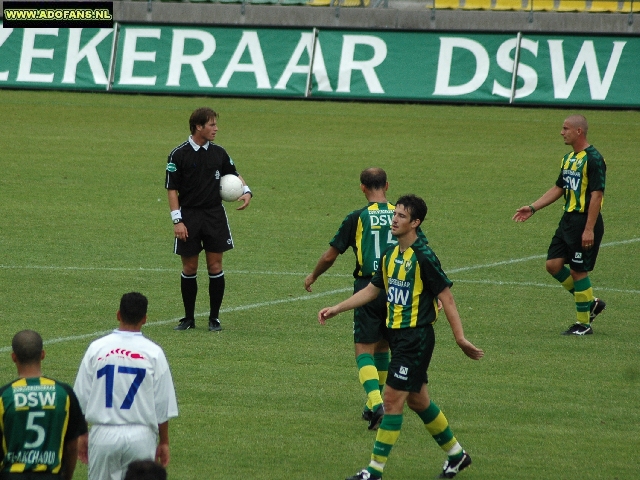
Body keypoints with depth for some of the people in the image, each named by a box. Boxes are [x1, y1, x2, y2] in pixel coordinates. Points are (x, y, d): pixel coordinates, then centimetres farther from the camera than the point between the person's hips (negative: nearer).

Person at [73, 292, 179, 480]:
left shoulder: (97, 348, -2)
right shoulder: (153, 353, -4)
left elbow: (81, 398, 2)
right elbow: (163, 405, 0)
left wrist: (82, 436, 14)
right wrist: (164, 442, 10)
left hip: (103, 436, 1)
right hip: (140, 436, -1)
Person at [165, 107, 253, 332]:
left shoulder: (218, 153, 4)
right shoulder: (178, 155, -7)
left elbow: (234, 174, 19)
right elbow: (172, 189, -5)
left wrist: (246, 191, -1)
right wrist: (177, 220, -12)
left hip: (215, 215, 2)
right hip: (189, 216, -2)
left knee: (215, 266, 0)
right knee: (189, 268, 4)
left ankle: (214, 317, 9)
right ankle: (189, 317, 15)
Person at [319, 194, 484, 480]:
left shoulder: (423, 257, -16)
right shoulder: (391, 255, 9)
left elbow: (446, 297, -15)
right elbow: (372, 290, 20)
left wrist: (460, 338, -18)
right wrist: (336, 309, 16)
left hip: (416, 336, -9)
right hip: (397, 335, 9)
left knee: (393, 400, -7)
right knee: (417, 400, 16)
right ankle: (456, 454, 32)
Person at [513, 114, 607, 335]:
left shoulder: (593, 159, -15)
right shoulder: (568, 158, 13)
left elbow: (597, 195, -19)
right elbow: (558, 188, 21)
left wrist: (589, 229, -23)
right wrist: (532, 208, 15)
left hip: (585, 220, -9)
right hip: (568, 218, 9)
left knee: (578, 271, -4)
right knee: (553, 264, 5)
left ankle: (584, 324, 7)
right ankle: (591, 303, 19)